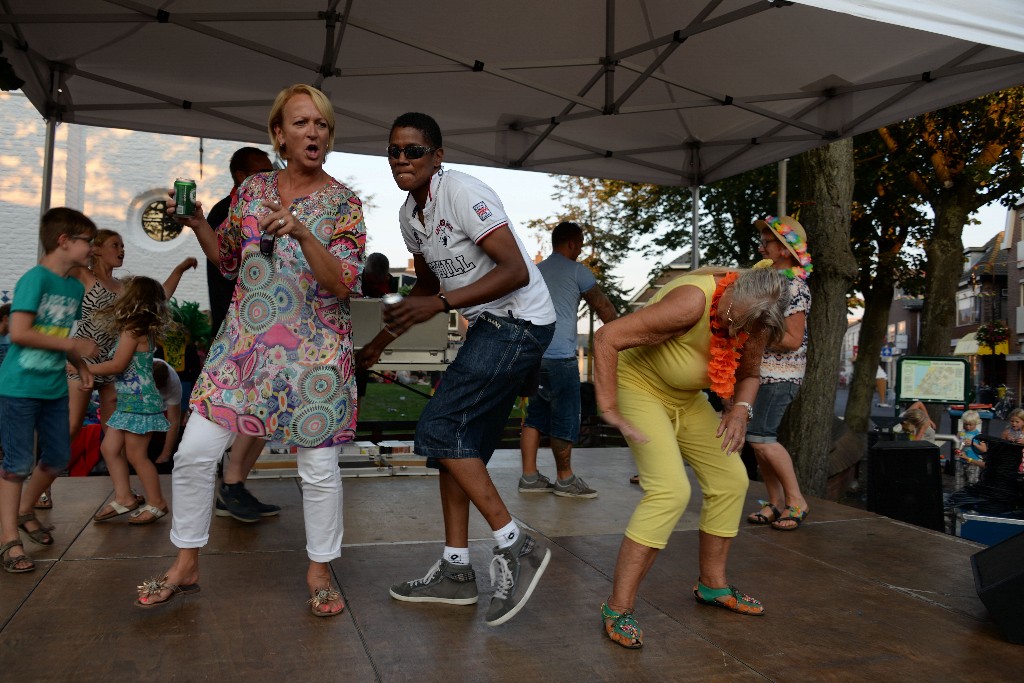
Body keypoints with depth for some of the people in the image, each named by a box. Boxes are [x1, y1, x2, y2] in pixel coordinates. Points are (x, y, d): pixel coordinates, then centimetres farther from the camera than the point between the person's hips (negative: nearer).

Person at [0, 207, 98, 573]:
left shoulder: (76, 287, 9)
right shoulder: (35, 278, -15)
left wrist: (81, 365, 4)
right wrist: (73, 345, -18)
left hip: (54, 388, 8)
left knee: (58, 457, 15)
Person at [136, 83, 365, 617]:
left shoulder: (343, 202, -3)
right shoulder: (252, 188, 7)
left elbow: (345, 284, -14)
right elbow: (228, 257, 18)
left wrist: (302, 232, -26)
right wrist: (196, 222, 1)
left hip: (314, 351, -3)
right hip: (243, 343, 3)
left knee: (319, 467, 2)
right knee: (194, 452, 2)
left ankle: (319, 572, 24)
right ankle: (186, 566, 23)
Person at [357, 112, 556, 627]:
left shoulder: (461, 193, -16)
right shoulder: (410, 216, 11)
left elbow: (516, 271, -22)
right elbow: (428, 288, 24)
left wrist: (441, 304, -26)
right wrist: (381, 340, 20)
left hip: (519, 322, -9)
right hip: (488, 328, 9)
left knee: (438, 429, -14)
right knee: (458, 440, 8)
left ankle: (516, 546, -6)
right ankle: (455, 571, 17)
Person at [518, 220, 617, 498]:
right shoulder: (577, 271, -2)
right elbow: (603, 307, 3)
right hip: (560, 356, -7)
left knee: (535, 415, 12)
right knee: (565, 418, 2)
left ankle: (529, 476, 12)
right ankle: (565, 479, 12)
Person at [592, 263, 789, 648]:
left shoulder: (753, 317, -10)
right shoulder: (692, 303, -34)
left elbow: (749, 374, 7)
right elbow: (606, 338, -35)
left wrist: (740, 409, -14)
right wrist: (608, 408, -33)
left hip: (685, 398, 8)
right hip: (638, 386, -8)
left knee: (731, 480, 7)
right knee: (670, 490, -22)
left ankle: (712, 585, 25)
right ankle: (618, 608, -14)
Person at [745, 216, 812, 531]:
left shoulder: (793, 286, -15)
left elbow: (793, 340, -20)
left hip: (780, 374, -9)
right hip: (760, 371, 9)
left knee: (760, 437, -14)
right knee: (759, 438, 8)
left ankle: (795, 500, 0)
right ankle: (775, 502, 16)